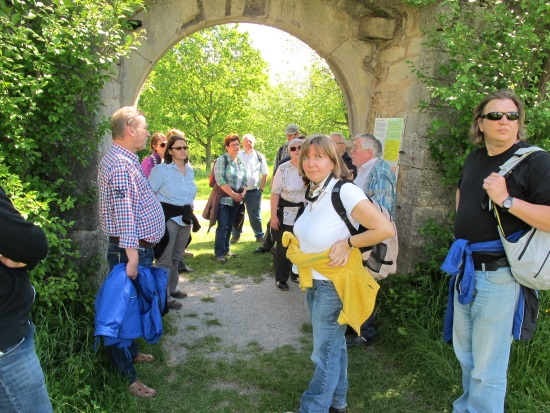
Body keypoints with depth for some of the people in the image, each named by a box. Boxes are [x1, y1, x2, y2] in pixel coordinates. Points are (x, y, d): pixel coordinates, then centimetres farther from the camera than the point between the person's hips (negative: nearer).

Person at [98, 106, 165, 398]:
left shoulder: (127, 160, 15)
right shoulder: (120, 164, -19)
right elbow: (124, 213, -25)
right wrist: (132, 257, -27)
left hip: (140, 248, 10)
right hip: (132, 250, -10)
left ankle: (132, 352, 39)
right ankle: (128, 377, 10)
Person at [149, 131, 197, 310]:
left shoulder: (190, 170, 10)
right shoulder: (161, 169, -10)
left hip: (185, 220, 7)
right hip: (168, 219, -7)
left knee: (176, 257, 18)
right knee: (165, 260, 0)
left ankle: (172, 288, 33)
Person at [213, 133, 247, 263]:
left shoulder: (241, 162, 13)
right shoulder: (221, 160, -9)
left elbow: (245, 179, 15)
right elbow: (220, 180, -18)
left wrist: (243, 193, -4)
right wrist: (233, 194, -18)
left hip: (236, 200, 6)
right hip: (224, 198, -6)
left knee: (230, 226, 12)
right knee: (222, 226, -5)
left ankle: (226, 249, 22)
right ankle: (219, 253, 3)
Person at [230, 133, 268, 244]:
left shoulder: (260, 156, 3)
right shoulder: (237, 155, 1)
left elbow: (264, 174, 7)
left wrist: (261, 189, 2)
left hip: (253, 191, 0)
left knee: (255, 215, 4)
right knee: (237, 214, 10)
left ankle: (259, 236, 15)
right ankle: (236, 234, 25)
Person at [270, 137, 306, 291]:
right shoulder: (283, 168, -9)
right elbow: (275, 193, -9)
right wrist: (273, 215, -12)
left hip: (305, 211, 3)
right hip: (286, 212, -3)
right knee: (283, 245, 3)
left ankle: (297, 274, 31)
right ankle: (281, 278, 17)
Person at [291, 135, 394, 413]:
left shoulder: (345, 192, -23)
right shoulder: (313, 194, 3)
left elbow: (386, 229, -27)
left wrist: (348, 242, -21)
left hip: (333, 285, -8)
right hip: (313, 282, 8)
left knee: (326, 353, 7)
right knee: (334, 345, 22)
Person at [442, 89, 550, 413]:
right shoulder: (475, 158, 9)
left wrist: (506, 200, -29)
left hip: (498, 274, -7)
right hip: (465, 269, 8)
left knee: (487, 367, 2)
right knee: (465, 352, 23)